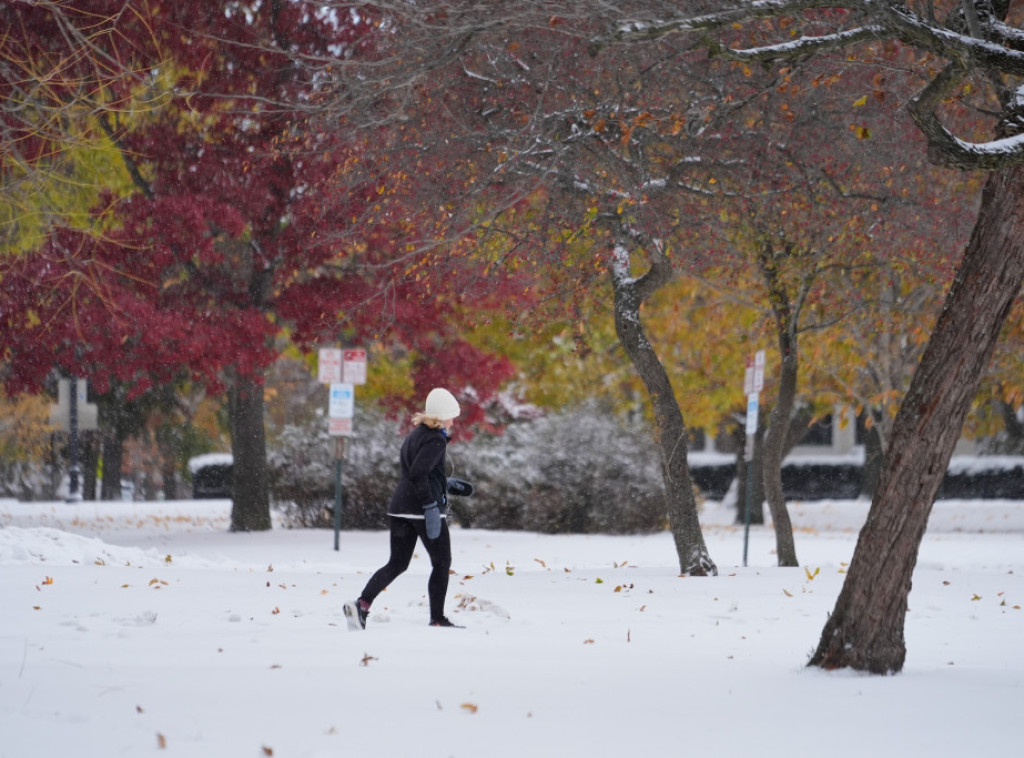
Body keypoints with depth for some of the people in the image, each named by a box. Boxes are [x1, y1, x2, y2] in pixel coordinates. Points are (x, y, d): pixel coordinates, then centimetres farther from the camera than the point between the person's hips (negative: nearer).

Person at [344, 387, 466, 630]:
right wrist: (431, 507, -23)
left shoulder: (415, 435, 16)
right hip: (423, 509, -8)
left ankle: (361, 604, -9)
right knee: (442, 563, 7)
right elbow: (418, 473, -23)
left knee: (397, 564, 9)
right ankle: (437, 619, 9)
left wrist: (449, 485, 27)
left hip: (400, 508, 8)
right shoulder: (436, 439, -12)